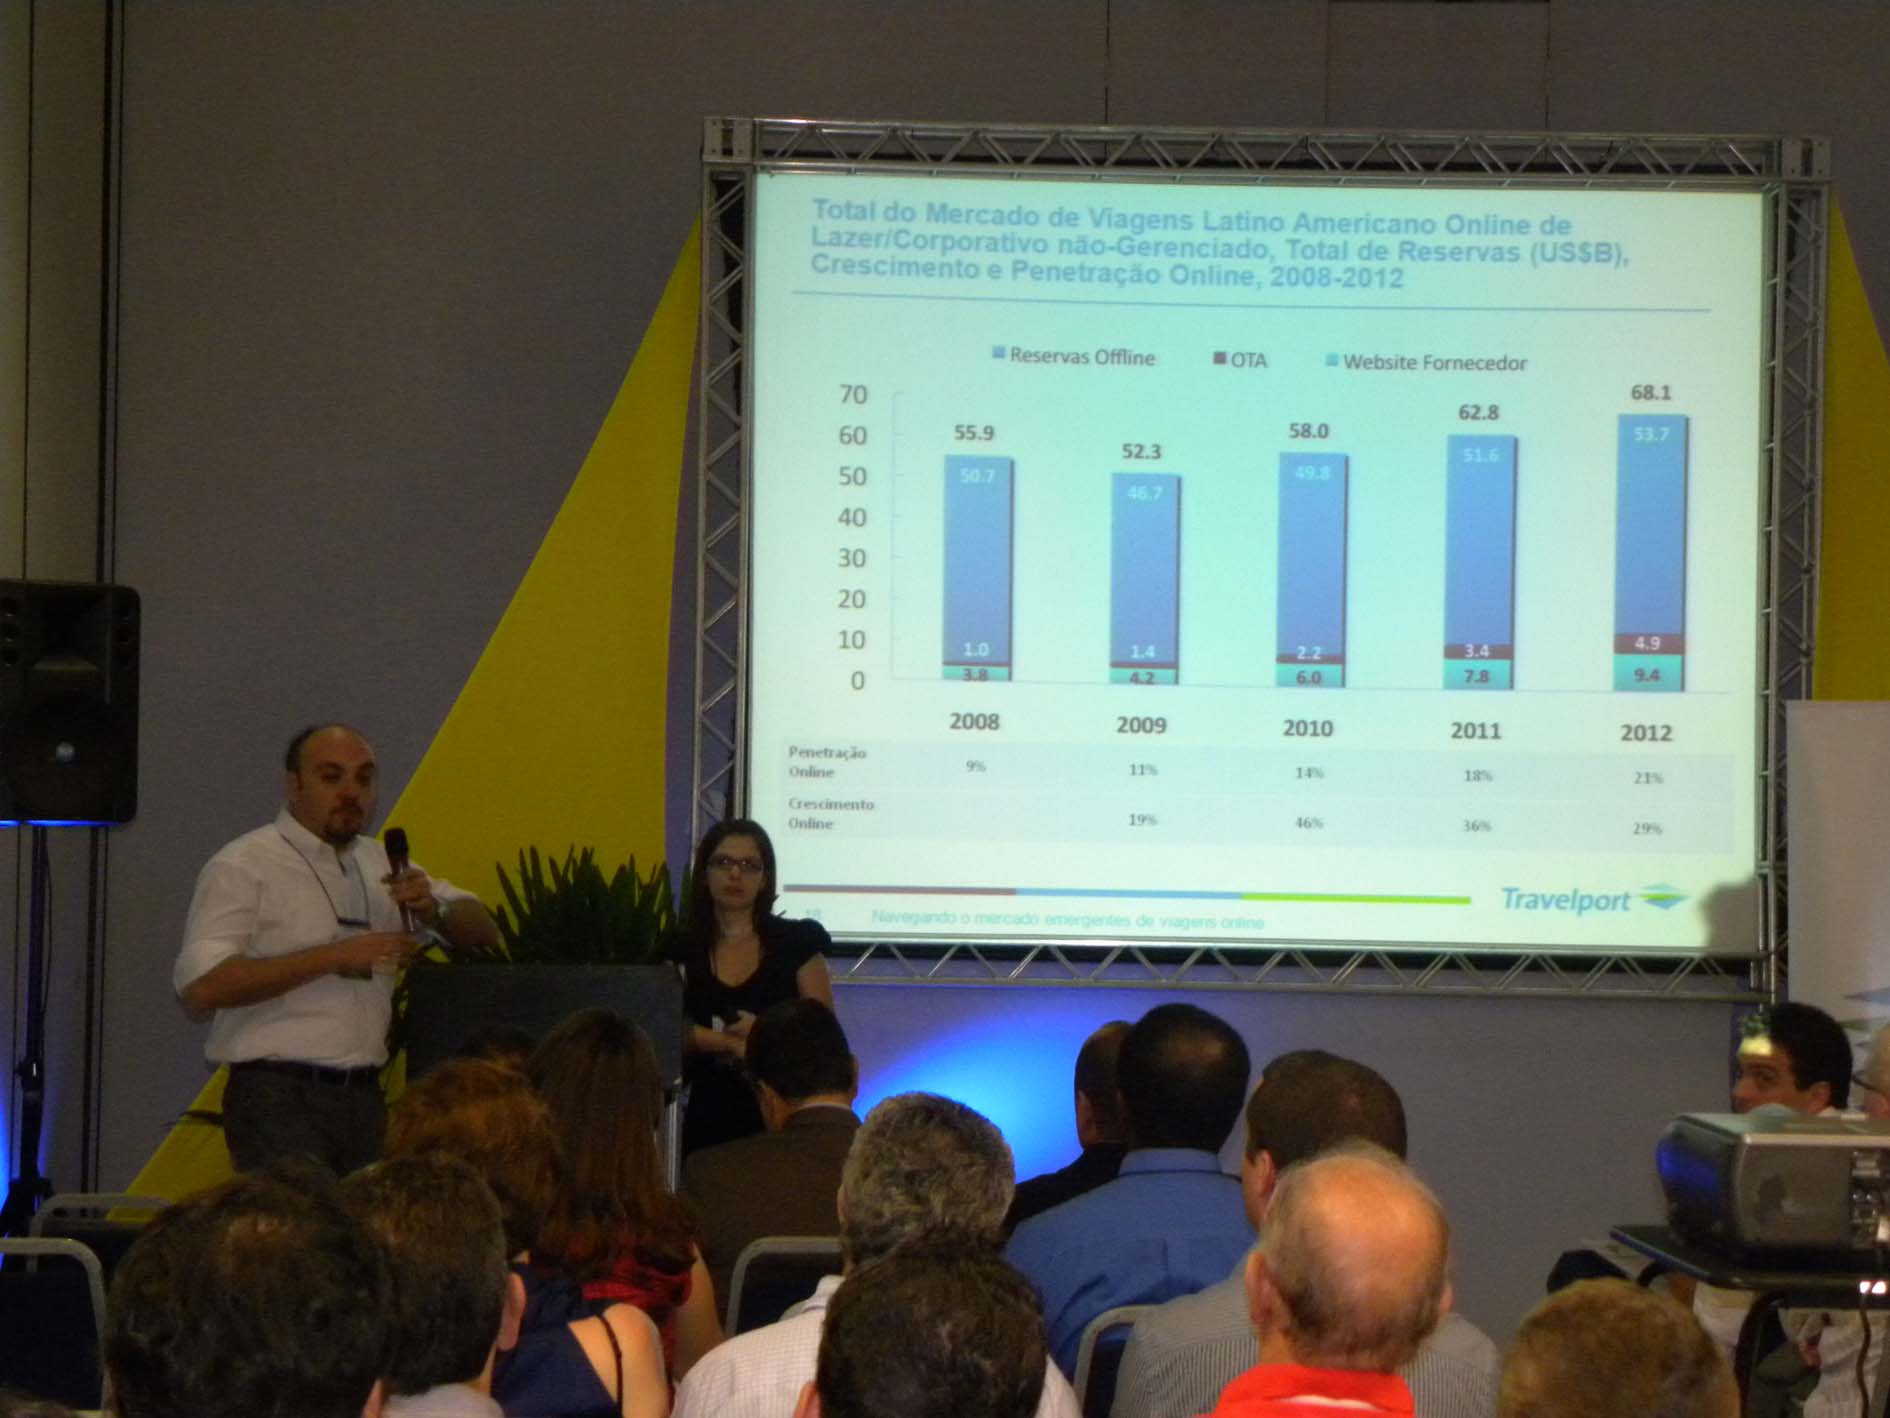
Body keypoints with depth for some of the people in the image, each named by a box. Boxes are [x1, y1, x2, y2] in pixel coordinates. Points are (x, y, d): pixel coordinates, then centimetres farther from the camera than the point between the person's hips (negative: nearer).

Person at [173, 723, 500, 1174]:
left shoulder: (380, 865, 17)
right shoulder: (242, 866, -3)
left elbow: (483, 934, 19)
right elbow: (201, 986, -15)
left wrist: (434, 909, -4)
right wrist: (333, 956, -17)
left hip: (365, 1098, 6)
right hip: (280, 1099, -6)